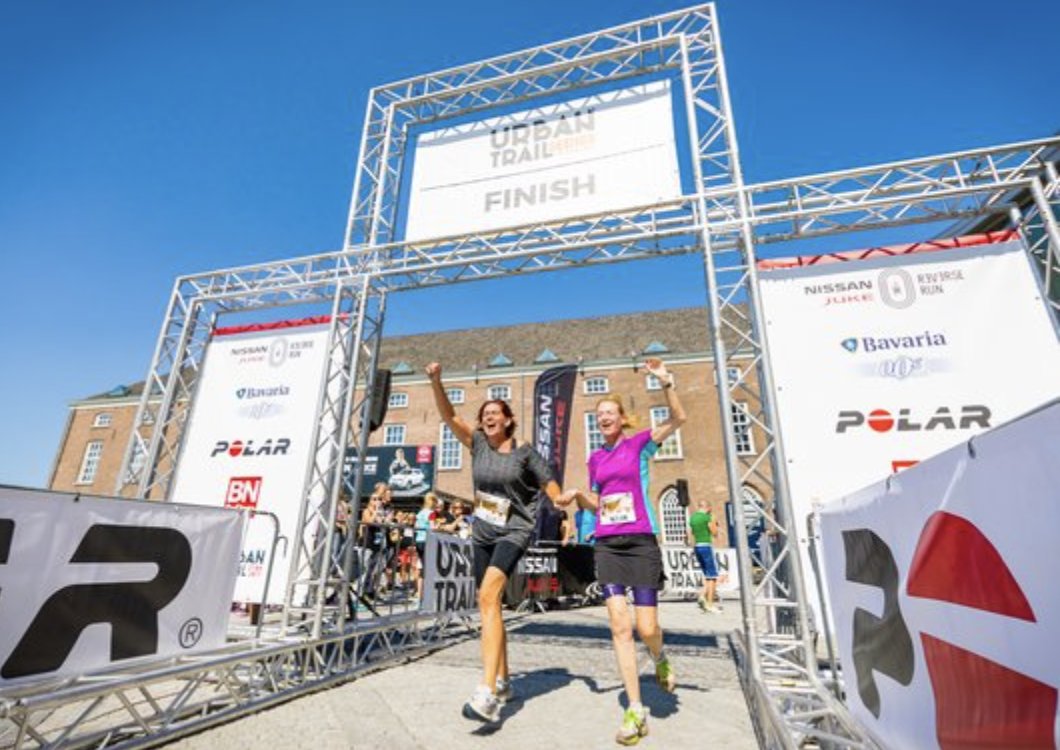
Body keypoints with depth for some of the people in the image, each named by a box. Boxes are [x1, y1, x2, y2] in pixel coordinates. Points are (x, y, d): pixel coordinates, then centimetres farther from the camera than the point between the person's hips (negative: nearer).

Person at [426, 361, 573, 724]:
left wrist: (562, 498, -22)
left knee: (488, 596, -25)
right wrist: (436, 380, -17)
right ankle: (503, 680, 28)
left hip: (514, 531, -5)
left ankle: (487, 693, -26)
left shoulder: (525, 452, -7)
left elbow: (548, 484, 0)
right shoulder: (478, 443, 2)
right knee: (490, 605, 11)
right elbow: (448, 415, -4)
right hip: (481, 533, 5)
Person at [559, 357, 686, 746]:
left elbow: (678, 418, -13)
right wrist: (578, 496, -1)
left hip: (641, 542, -3)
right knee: (619, 625, -4)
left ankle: (660, 659, 35)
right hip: (607, 545, 4)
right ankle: (635, 710, 10)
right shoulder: (595, 458, 12)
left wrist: (665, 381, -26)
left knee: (647, 628, -2)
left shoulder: (640, 443, 0)